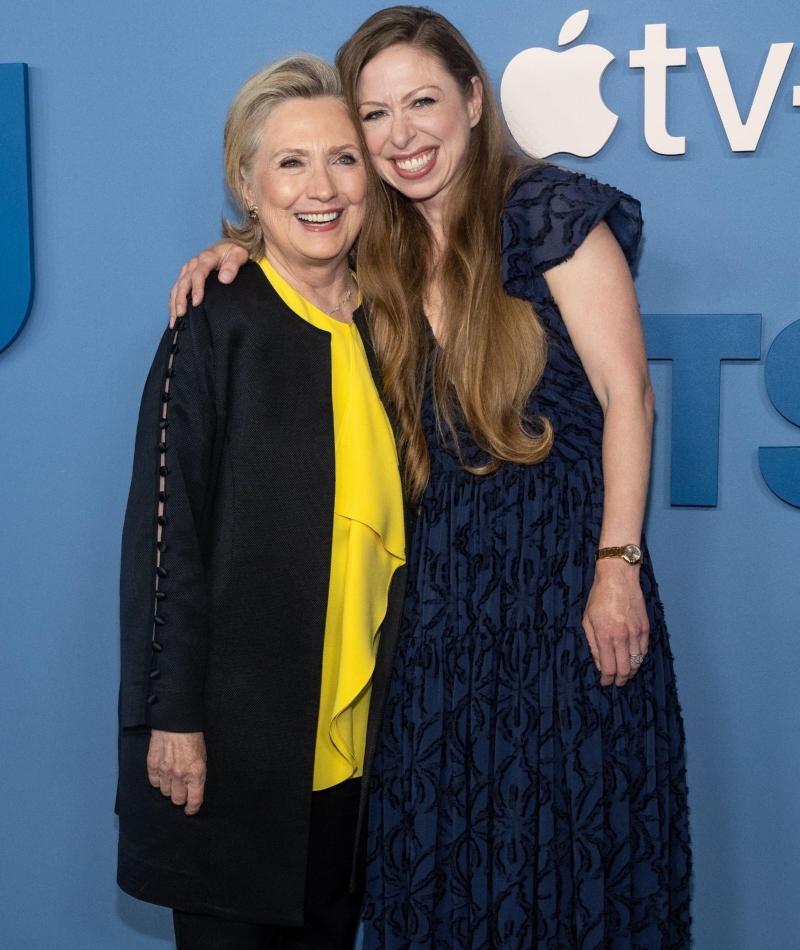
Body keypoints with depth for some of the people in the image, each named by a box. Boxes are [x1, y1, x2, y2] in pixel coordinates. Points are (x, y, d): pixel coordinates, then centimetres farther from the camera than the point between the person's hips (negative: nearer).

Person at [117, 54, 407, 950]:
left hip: (356, 726, 5)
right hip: (236, 725, -5)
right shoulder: (216, 324, -10)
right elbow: (166, 526, -12)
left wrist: (394, 702, 10)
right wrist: (173, 715, -14)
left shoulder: (378, 327, 7)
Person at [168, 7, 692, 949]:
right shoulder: (384, 252, 8)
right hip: (444, 579, 5)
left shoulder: (548, 210, -8)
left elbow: (626, 391, -10)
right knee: (445, 836, 12)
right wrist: (237, 254, 1)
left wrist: (617, 566, -14)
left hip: (566, 569, -5)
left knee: (577, 824, 4)